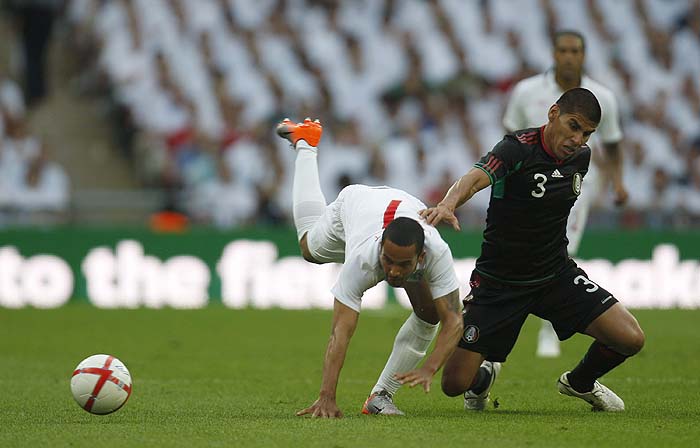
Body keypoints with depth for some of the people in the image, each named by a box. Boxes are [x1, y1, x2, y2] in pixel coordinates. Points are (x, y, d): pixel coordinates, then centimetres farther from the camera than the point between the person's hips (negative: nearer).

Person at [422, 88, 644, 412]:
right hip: (498, 283, -5)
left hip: (557, 274, 5)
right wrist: (448, 204, -61)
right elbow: (475, 178, -41)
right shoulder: (518, 148, -20)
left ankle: (580, 383, 21)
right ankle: (485, 375, 32)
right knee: (454, 383, -8)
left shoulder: (581, 156, 0)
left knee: (630, 339, -12)